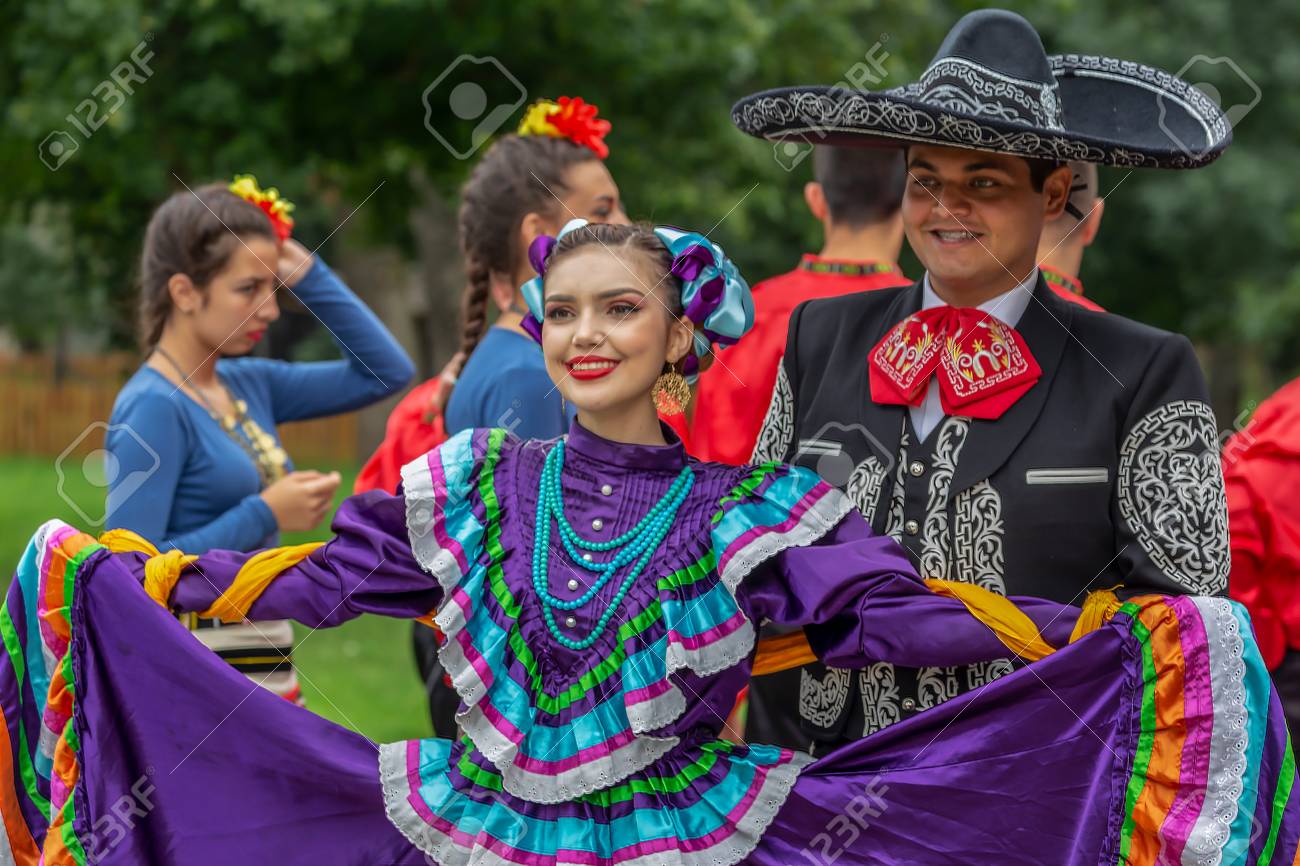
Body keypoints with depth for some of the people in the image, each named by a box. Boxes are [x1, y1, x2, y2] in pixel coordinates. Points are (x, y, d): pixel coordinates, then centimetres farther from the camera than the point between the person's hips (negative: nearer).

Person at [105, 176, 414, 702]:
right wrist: (264, 516, -17)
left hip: (267, 667, 9)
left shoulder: (248, 385, 10)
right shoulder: (153, 407, -13)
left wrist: (307, 273, 7)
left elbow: (386, 371, 16)